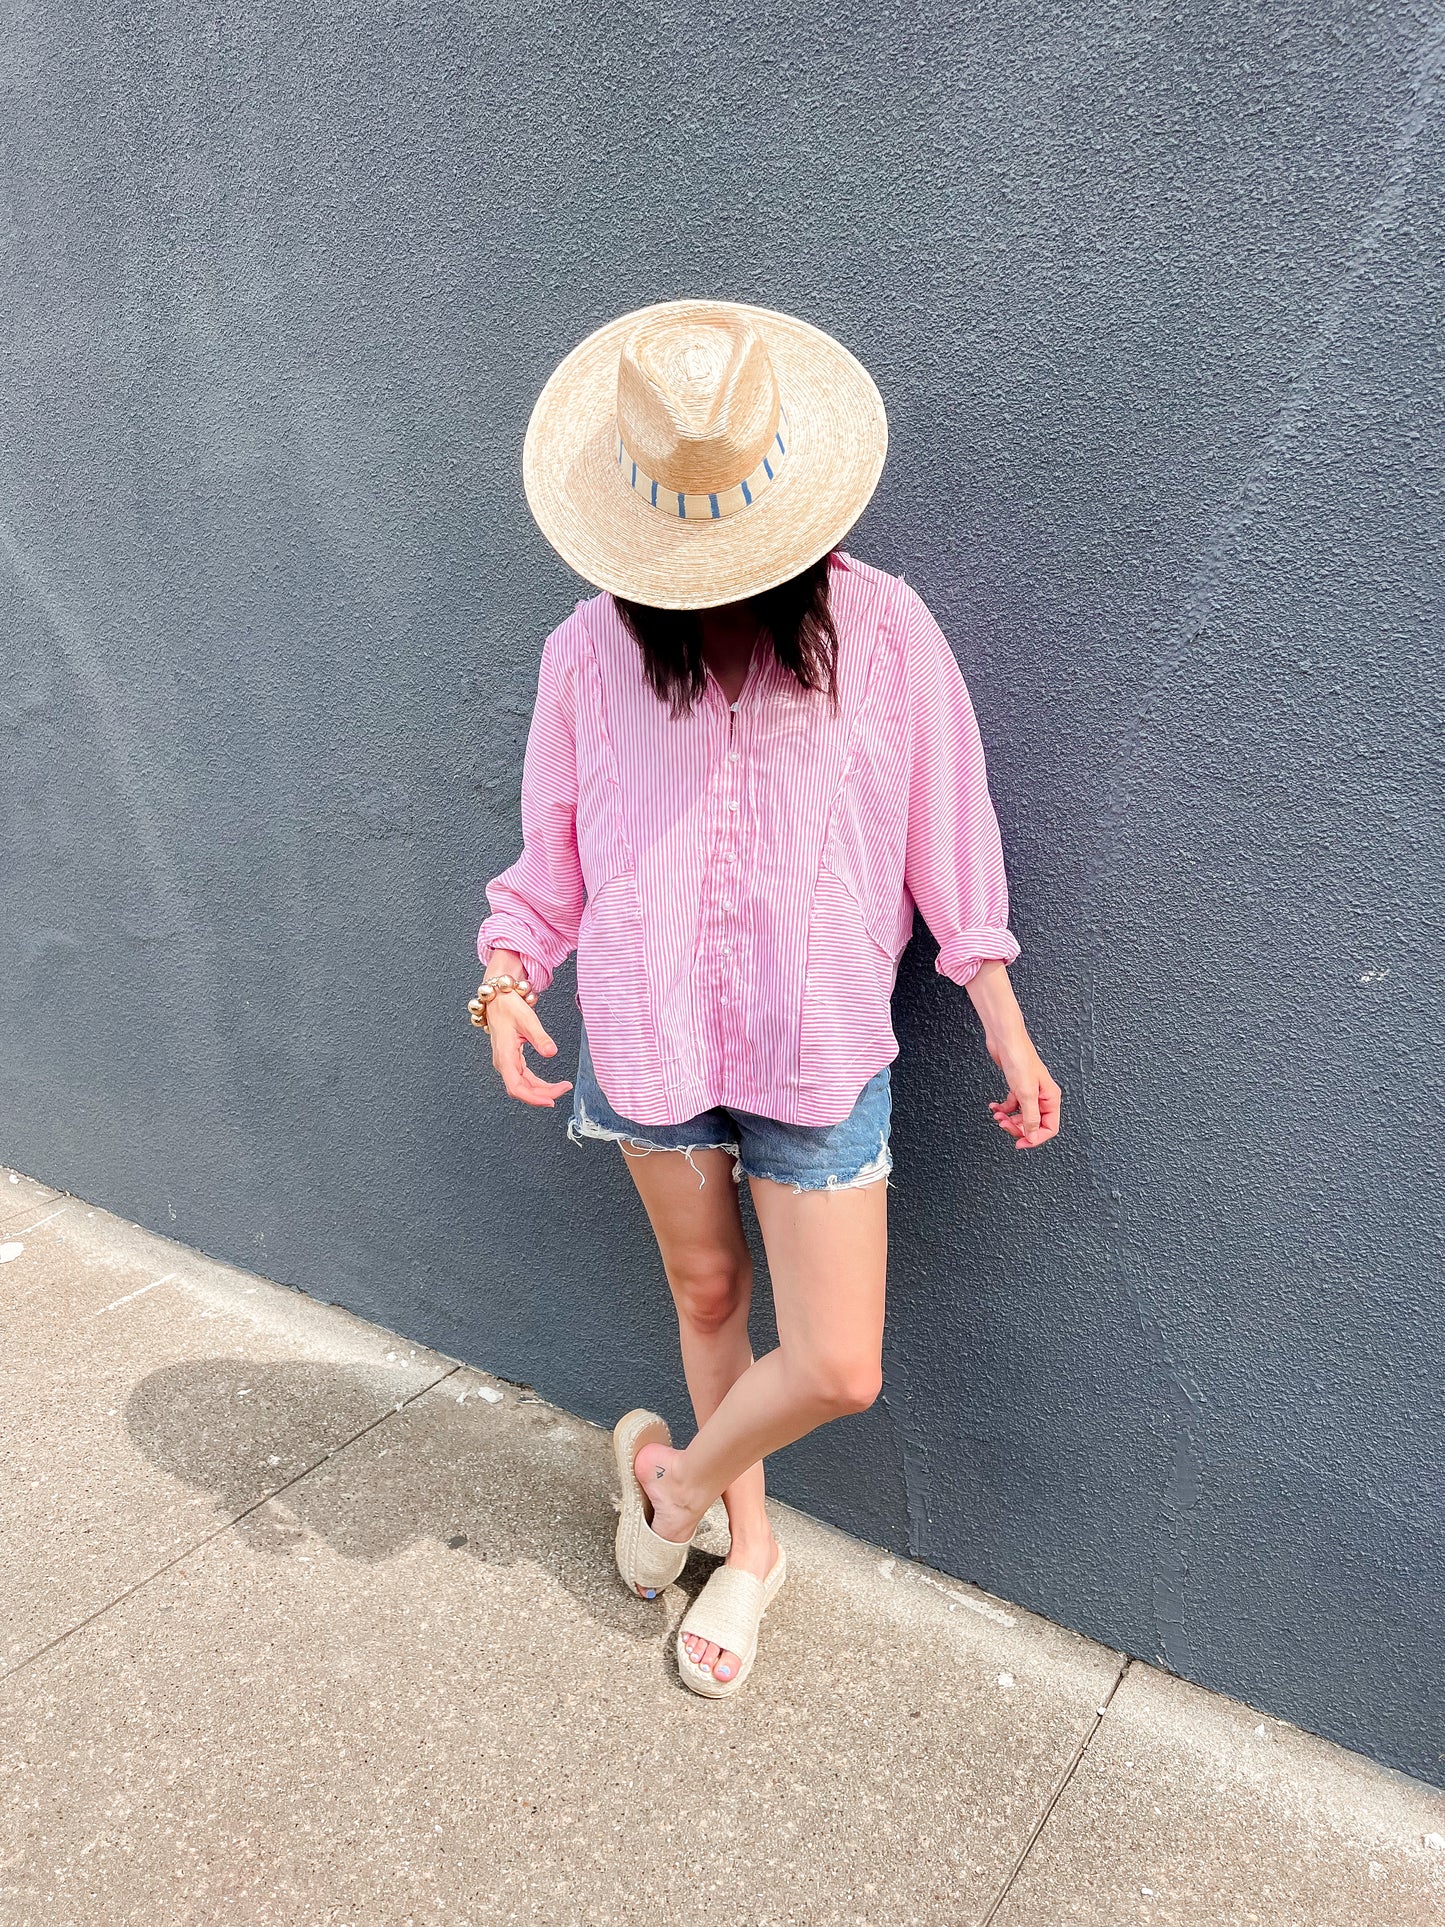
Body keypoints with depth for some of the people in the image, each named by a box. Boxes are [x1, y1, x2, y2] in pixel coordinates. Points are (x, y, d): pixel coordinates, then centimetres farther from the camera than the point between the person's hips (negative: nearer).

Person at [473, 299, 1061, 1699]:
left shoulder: (880, 629, -6)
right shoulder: (590, 650, -2)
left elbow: (948, 837, 0)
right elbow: (553, 850, 7)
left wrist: (1007, 1027, 2)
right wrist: (505, 975, -9)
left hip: (821, 1045, -1)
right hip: (649, 1036, 2)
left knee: (838, 1366, -2)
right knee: (704, 1290, 18)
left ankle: (676, 1475, 31)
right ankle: (748, 1545, 43)